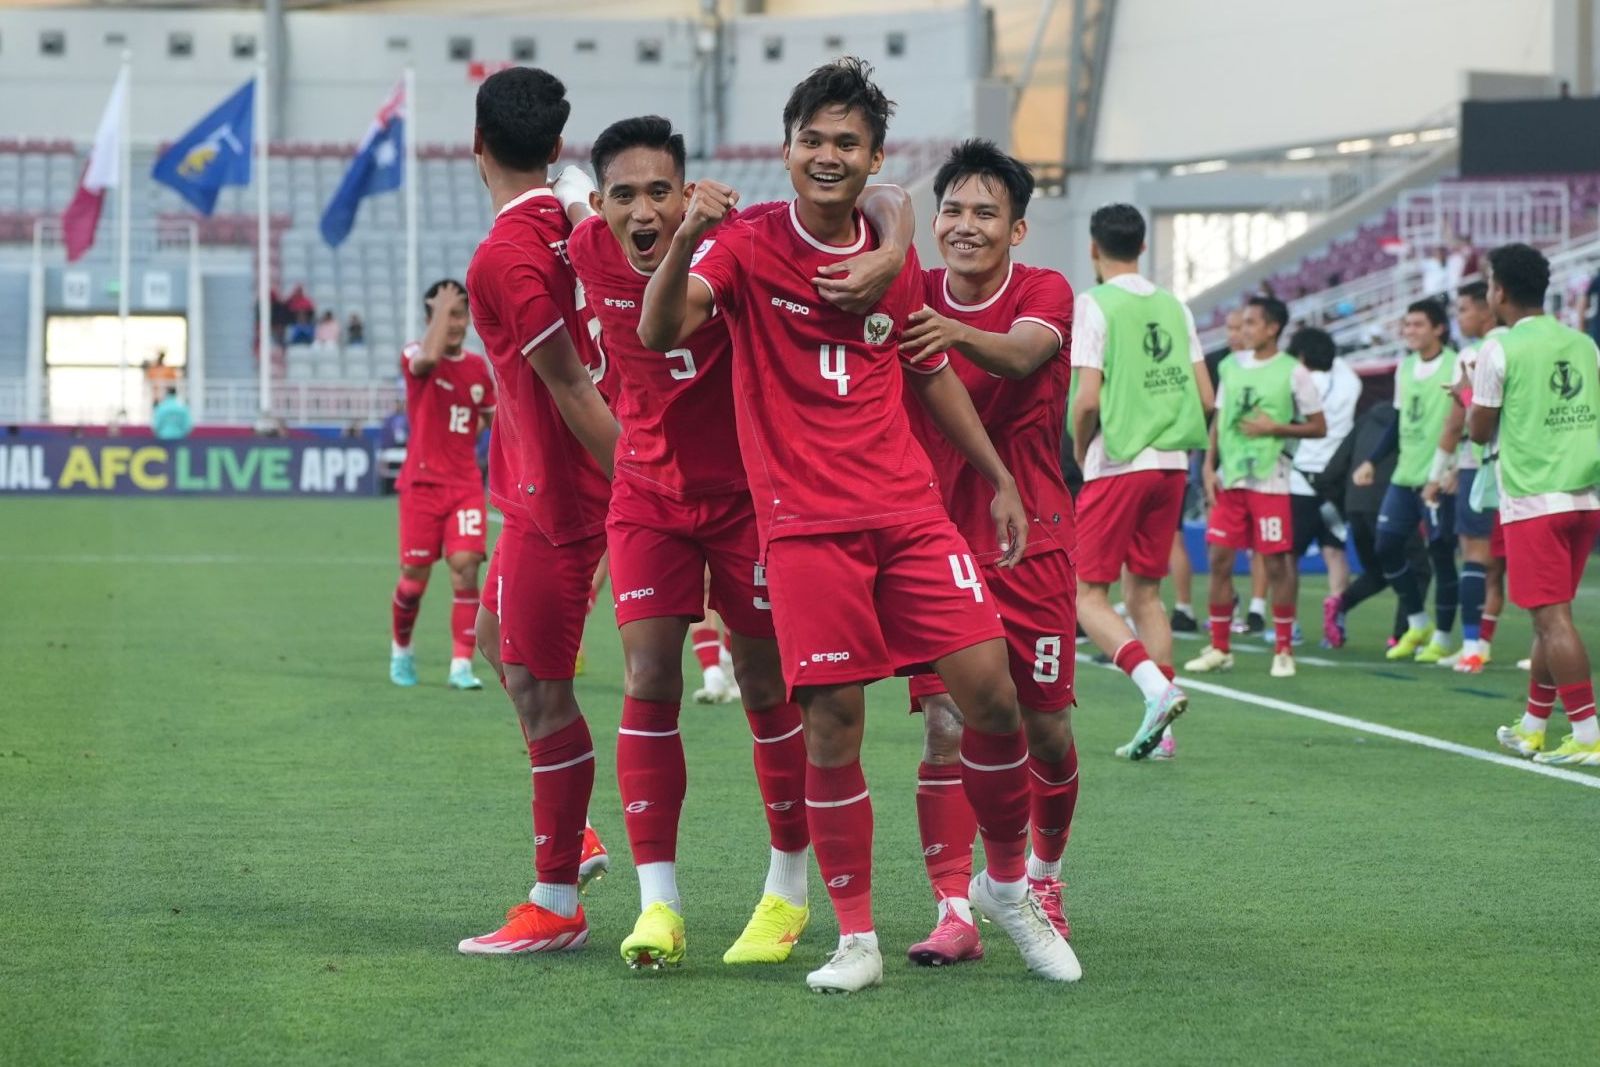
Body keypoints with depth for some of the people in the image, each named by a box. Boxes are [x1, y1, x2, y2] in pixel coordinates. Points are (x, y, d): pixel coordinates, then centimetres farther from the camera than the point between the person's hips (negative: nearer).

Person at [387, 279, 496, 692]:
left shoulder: (479, 367, 9)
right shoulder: (415, 357, -5)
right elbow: (429, 357, -32)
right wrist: (441, 308, -22)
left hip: (465, 484, 3)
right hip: (422, 483, -3)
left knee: (465, 566, -14)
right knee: (414, 577, 0)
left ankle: (461, 665, -13)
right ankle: (401, 649, 27)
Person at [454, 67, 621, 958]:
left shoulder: (504, 260, -20)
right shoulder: (568, 228, 6)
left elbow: (573, 391, -21)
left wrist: (633, 486, -19)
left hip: (554, 504, -10)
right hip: (544, 492, 10)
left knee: (539, 689, -4)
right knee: (499, 636, 23)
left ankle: (557, 907, 3)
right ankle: (571, 836, 29)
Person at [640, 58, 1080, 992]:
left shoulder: (895, 261, 10)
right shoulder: (748, 245, -3)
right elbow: (660, 334, -19)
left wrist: (1000, 479, 21)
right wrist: (686, 241, -37)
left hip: (909, 510, 4)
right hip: (805, 523, -3)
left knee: (991, 694, -5)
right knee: (833, 728, -6)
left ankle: (1009, 884, 18)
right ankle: (856, 939, 7)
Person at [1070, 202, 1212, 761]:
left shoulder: (1095, 305, -8)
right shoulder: (1173, 306, 10)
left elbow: (1087, 400, -15)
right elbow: (1206, 399, 8)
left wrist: (1080, 450, 3)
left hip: (1117, 466, -6)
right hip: (1171, 464, 6)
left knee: (1089, 595, -1)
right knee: (1145, 593, 13)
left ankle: (1156, 687, -23)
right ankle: (1160, 727, 7)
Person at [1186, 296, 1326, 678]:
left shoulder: (1293, 372, -5)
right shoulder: (1231, 366, 9)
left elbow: (1318, 427, -3)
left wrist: (1274, 428, -14)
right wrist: (1209, 467, 6)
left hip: (1270, 482, -5)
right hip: (1230, 478, 5)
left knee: (1277, 563, -2)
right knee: (1219, 559, 2)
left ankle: (1283, 650, 8)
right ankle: (1219, 648, 11)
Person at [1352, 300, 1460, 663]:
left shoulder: (1455, 367, -9)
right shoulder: (1405, 368, 13)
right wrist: (1372, 462, 14)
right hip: (1405, 475, 7)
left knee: (1441, 554, -3)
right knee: (1386, 548, 5)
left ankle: (1441, 638, 7)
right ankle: (1418, 624, 20)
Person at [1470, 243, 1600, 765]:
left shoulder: (1500, 349, -7)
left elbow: (1480, 431, -3)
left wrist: (1469, 400, 17)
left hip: (1533, 502, -7)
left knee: (1553, 618, -7)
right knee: (1551, 616, 16)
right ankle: (1532, 727, 24)